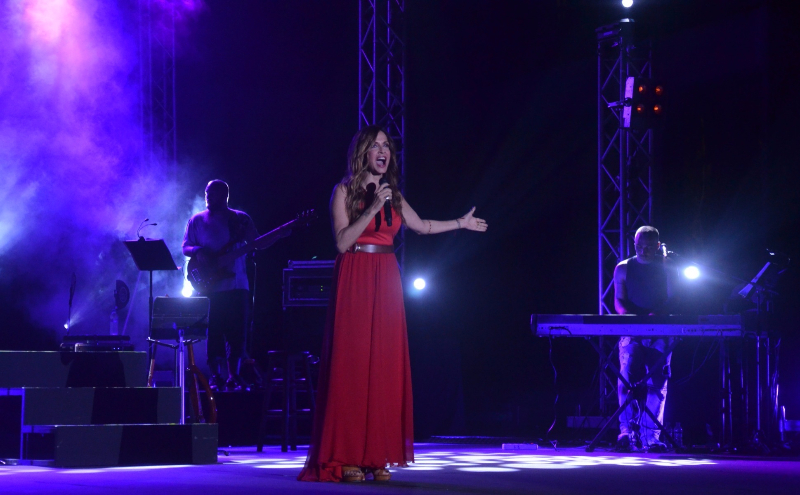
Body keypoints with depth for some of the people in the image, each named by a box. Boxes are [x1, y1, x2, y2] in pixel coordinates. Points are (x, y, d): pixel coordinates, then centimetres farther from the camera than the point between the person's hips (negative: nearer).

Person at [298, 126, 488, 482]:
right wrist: (372, 209, -17)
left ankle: (378, 456, 3)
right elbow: (342, 241, -11)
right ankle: (345, 458, -7)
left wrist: (461, 223, 33)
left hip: (385, 281, 6)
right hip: (354, 281, -6)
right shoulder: (344, 191, -2)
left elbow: (421, 226, 28)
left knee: (385, 366, 1)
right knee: (351, 363, -8)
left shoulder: (393, 195, 15)